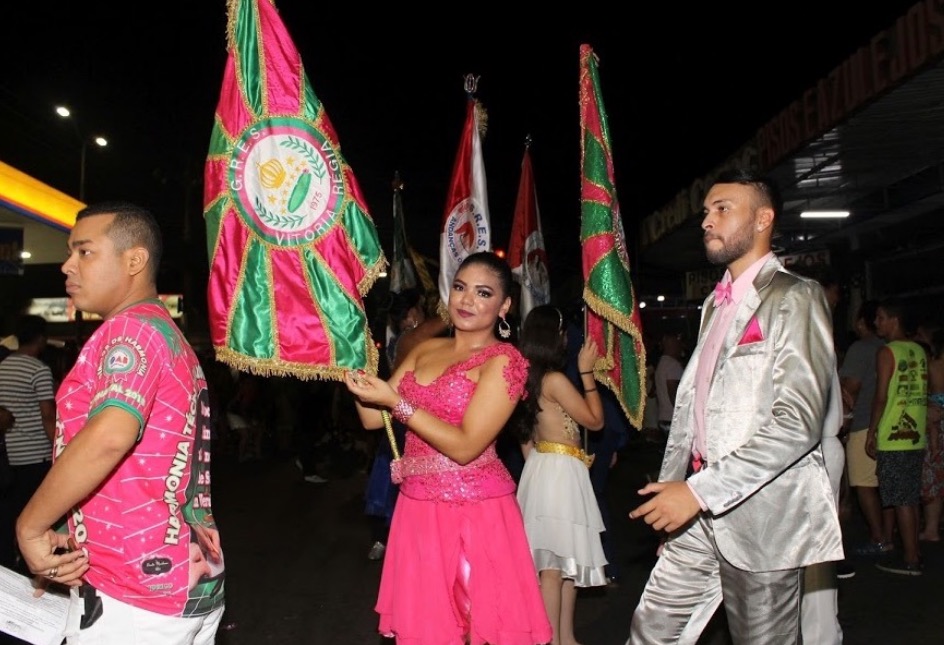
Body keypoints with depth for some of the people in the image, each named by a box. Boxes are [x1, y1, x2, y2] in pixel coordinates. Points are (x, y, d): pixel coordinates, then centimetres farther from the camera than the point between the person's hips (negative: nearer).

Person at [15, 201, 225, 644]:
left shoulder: (132, 328, -13)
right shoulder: (170, 336, 16)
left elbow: (110, 436, -31)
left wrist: (30, 526, -17)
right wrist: (72, 539, 8)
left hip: (135, 596, -9)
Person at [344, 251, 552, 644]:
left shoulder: (503, 360, -10)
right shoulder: (425, 350, 9)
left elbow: (465, 447, -18)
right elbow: (372, 418, 5)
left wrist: (395, 401, -21)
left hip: (473, 511, -6)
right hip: (418, 505, 6)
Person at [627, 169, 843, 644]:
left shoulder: (795, 298, -8)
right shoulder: (716, 303, 17)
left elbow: (799, 421, -19)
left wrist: (699, 490, -20)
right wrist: (670, 486, 10)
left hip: (762, 513, -7)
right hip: (702, 514, 7)